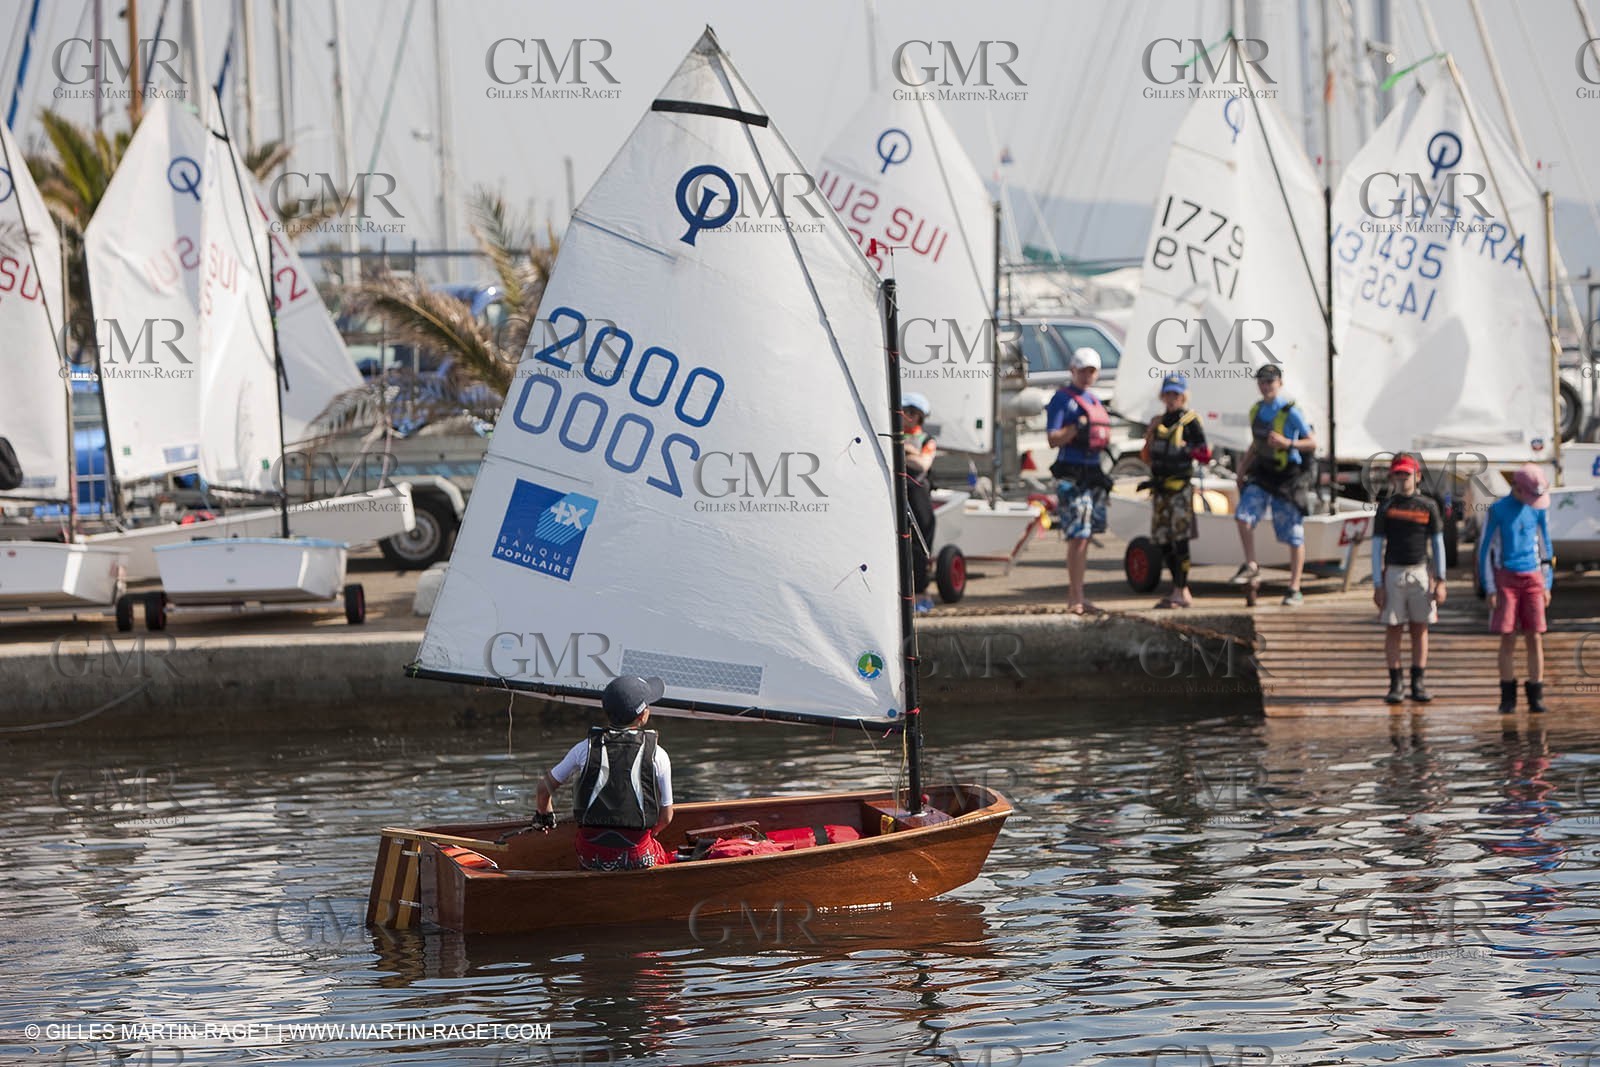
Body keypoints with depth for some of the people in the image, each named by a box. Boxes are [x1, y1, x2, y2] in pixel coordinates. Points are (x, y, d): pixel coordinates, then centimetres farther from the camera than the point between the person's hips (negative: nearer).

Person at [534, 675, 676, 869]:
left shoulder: (585, 749, 2)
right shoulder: (657, 755, -3)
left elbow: (545, 788, 13)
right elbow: (666, 817, 5)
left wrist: (545, 816, 35)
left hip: (590, 860, 2)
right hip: (638, 858, -2)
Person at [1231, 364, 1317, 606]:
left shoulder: (1290, 413, -12)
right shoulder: (1257, 411, 8)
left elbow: (1312, 443, -10)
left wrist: (1287, 443, -26)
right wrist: (1243, 470, 15)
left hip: (1287, 477, -5)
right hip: (1261, 474, 5)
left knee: (1294, 536, 1)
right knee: (1244, 516, -17)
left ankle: (1294, 590, 8)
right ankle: (1251, 566, 2)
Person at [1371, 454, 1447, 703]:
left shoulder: (1427, 507, 5)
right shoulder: (1386, 506, 3)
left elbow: (1438, 544, 7)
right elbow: (1377, 546, 2)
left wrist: (1440, 580, 0)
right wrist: (1377, 585, -4)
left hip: (1420, 573, 1)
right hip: (1393, 573, -1)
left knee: (1420, 628, 2)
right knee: (1393, 629, 0)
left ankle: (1418, 683, 7)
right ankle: (1395, 685, 4)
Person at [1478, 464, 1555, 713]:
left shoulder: (1538, 510, 5)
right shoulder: (1497, 511, -5)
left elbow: (1546, 547, 13)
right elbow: (1484, 550, -3)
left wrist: (1547, 587, 9)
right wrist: (1490, 590, -8)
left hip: (1532, 579, 3)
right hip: (1505, 578, -3)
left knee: (1535, 637, -3)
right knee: (1508, 639, -4)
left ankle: (1536, 697, 0)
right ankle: (1508, 697, 3)